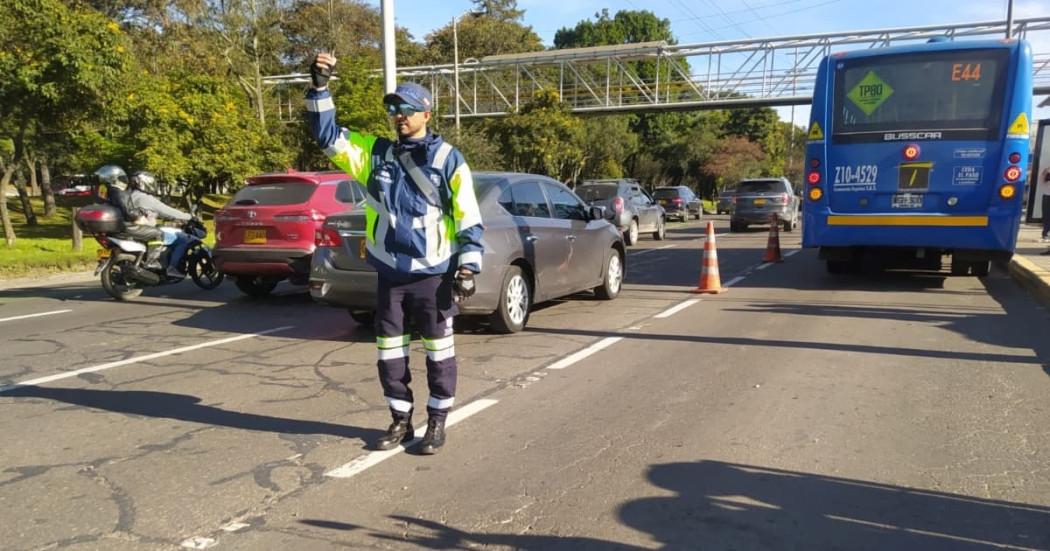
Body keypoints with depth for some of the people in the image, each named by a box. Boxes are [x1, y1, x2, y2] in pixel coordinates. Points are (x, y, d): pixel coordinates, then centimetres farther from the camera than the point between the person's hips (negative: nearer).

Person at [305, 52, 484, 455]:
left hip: (433, 275, -4)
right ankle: (400, 419, 27)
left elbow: (469, 217, -5)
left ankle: (437, 422, 21)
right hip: (390, 275, 5)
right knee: (389, 353, 12)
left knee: (438, 351, 6)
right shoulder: (376, 153, 8)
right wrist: (319, 87, -5)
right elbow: (328, 135, 7)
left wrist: (467, 267, -11)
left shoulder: (448, 159, -4)